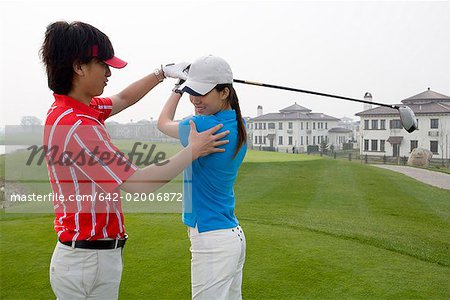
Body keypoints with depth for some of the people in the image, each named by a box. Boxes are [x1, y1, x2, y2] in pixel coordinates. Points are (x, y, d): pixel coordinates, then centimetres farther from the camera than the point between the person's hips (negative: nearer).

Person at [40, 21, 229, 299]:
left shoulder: (66, 110, 5)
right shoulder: (76, 126, -25)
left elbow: (123, 99, 21)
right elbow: (140, 183, -26)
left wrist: (163, 72, 18)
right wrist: (193, 151, -16)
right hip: (91, 260, -9)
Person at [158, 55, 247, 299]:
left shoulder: (203, 126, -20)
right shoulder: (238, 126, 3)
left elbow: (163, 123, 2)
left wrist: (178, 89, 14)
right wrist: (186, 88, 23)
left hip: (212, 242, -9)